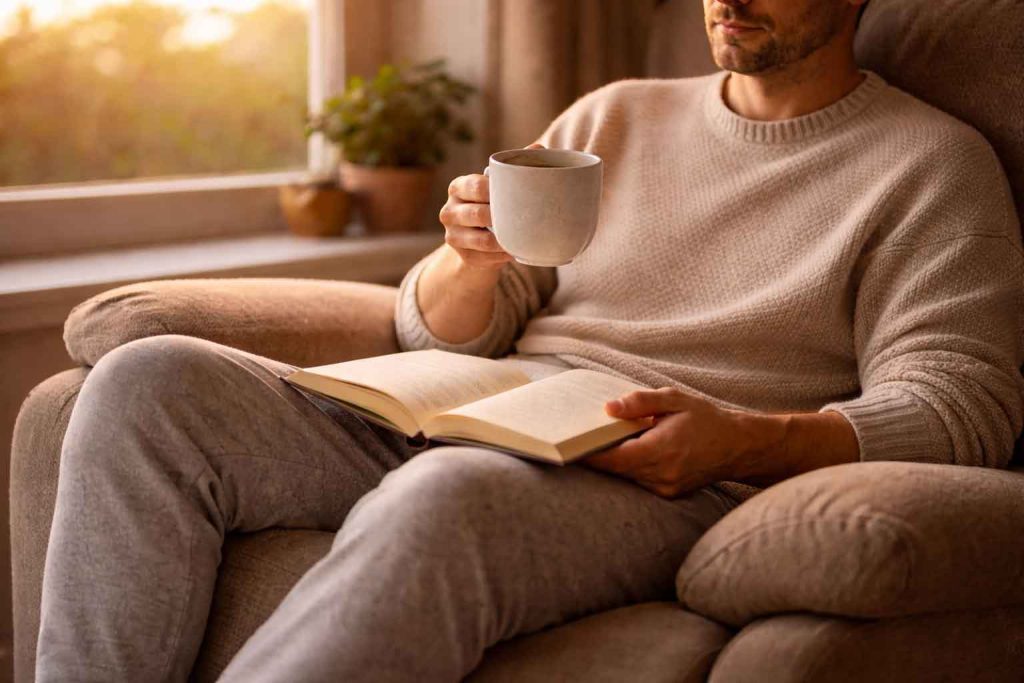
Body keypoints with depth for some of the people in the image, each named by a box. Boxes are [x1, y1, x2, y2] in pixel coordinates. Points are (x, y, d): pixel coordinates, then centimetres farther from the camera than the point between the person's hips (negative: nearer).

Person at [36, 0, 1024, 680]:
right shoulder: (612, 116, 21)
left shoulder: (932, 161, 8)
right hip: (458, 430, 6)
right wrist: (471, 259, -6)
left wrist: (743, 442, -21)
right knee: (145, 384, -14)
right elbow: (436, 334, 18)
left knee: (440, 502, -39)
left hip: (669, 483, -5)